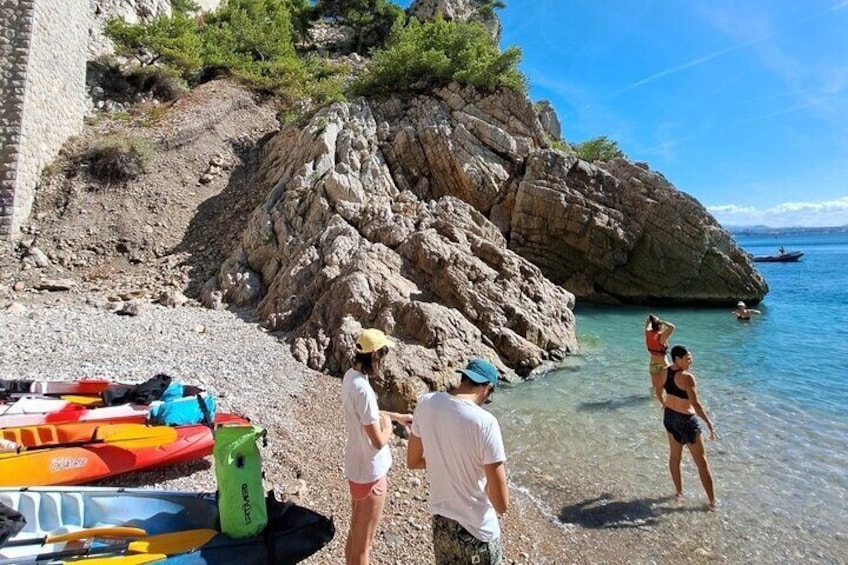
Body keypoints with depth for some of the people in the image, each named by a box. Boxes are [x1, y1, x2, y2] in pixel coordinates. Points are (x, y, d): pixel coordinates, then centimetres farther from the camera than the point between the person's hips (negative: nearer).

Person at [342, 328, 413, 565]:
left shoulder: (350, 376, -3)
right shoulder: (363, 389, -31)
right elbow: (379, 441, -27)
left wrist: (397, 416, 17)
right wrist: (388, 424, -7)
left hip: (355, 467, 9)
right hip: (370, 473, -9)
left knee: (354, 535, 26)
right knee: (363, 545, 11)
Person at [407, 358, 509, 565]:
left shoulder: (426, 404, -11)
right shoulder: (485, 422, -27)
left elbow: (413, 461, 4)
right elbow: (501, 504, -21)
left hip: (440, 521, 5)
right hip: (476, 530, -5)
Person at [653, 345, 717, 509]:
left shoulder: (665, 371, -2)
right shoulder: (687, 377, -26)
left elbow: (658, 390, 14)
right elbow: (696, 404, -29)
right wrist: (709, 423, -23)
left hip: (669, 416, 7)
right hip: (686, 420, -7)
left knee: (674, 456, 21)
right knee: (702, 461, 7)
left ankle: (679, 491, 35)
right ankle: (712, 501, 17)